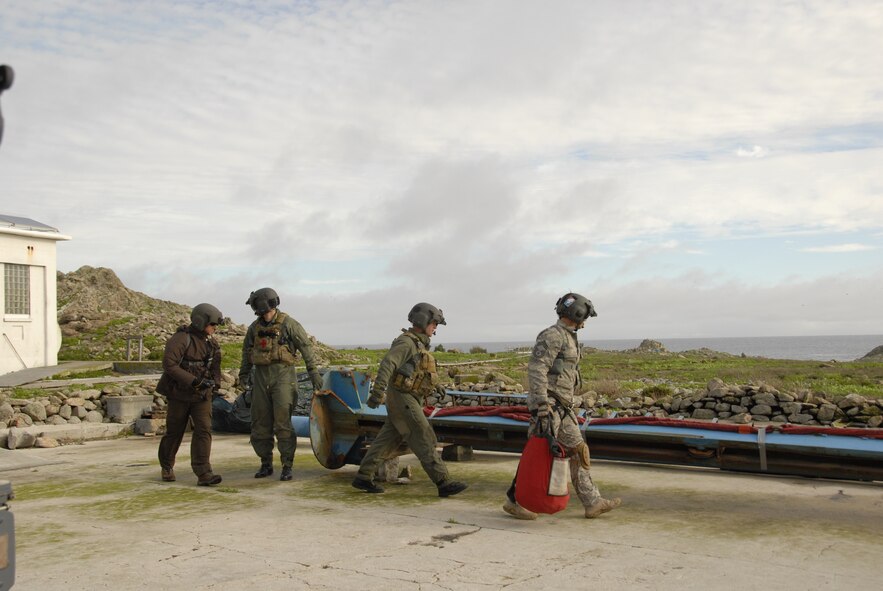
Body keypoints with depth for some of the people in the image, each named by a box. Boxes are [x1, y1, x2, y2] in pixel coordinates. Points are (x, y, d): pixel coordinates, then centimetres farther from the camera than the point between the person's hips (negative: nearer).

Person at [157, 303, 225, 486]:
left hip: (202, 395, 4)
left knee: (204, 430, -10)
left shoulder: (211, 343, 4)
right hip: (180, 394, -4)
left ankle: (203, 473, -14)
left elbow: (215, 365, 18)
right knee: (174, 432, 10)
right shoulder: (181, 339, -17)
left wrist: (215, 383, 0)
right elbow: (169, 365, -25)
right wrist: (193, 381, -28)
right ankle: (167, 466, 34)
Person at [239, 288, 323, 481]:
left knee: (282, 423, -10)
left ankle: (287, 466, -3)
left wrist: (313, 372, -10)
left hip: (283, 375, -5)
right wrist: (243, 374, 17)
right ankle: (266, 464, 19)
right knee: (260, 423, 7)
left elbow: (306, 346, -6)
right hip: (261, 377, 5)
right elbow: (247, 352, 21)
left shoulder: (288, 324, -5)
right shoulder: (255, 327, 10)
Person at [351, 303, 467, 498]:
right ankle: (444, 483, -8)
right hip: (402, 399, -10)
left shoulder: (417, 344, 16)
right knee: (425, 440, -9)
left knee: (387, 441, 11)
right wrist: (377, 392, -38)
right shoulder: (406, 342, -16)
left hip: (407, 399, 10)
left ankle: (363, 478, 16)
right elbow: (387, 365, -28)